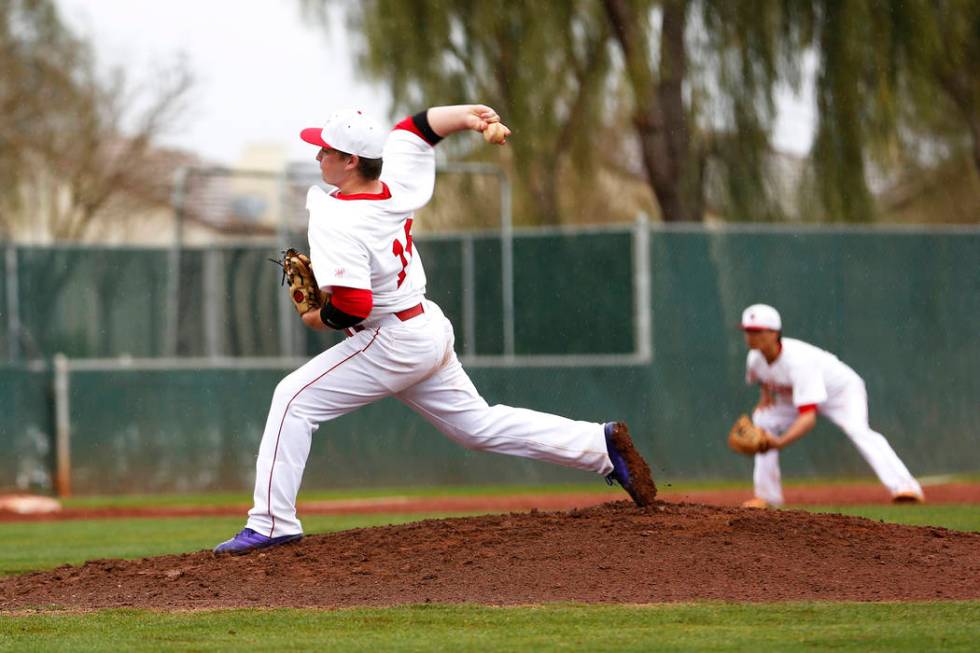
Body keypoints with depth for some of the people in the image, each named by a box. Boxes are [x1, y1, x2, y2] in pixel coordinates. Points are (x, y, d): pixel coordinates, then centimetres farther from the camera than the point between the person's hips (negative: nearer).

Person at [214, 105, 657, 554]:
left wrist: (319, 319, -11)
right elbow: (415, 129, 14)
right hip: (431, 330, 9)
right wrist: (467, 116, -2)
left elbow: (353, 305, -31)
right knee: (477, 425, 18)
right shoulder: (397, 184, -1)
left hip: (391, 345, -9)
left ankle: (272, 524, -12)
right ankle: (602, 444, 15)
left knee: (294, 399, -7)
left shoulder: (334, 222, -24)